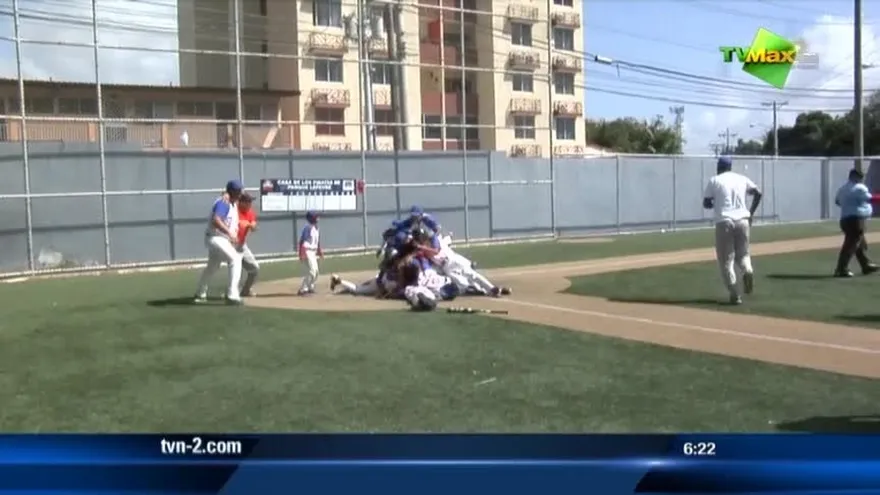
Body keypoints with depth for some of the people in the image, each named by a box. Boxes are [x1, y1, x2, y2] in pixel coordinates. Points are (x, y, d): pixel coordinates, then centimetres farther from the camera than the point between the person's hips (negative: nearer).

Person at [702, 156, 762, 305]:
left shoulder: (714, 180, 4)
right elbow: (758, 193, 6)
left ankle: (735, 294, -5)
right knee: (742, 254, 19)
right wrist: (751, 213, 14)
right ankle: (748, 270, -15)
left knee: (726, 260, 4)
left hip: (724, 222, -3)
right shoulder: (742, 178, 13)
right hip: (742, 221, 3)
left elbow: (706, 204, 2)